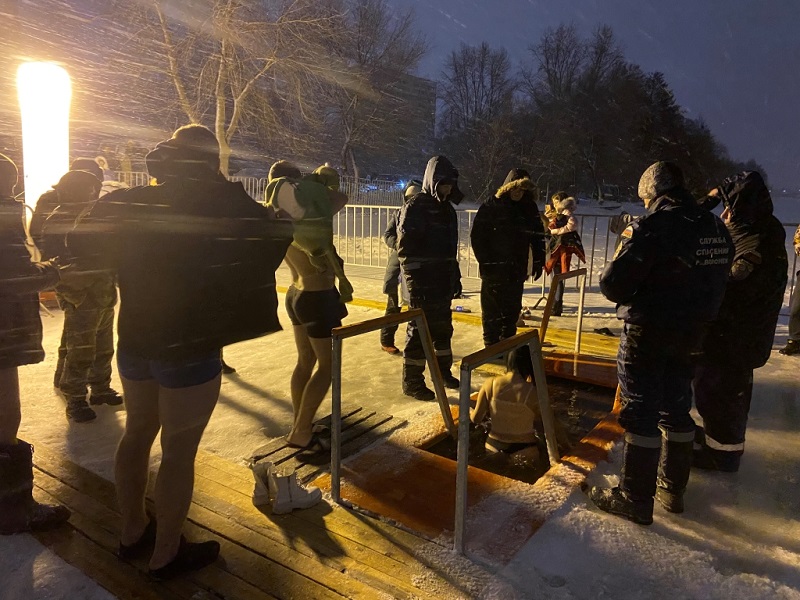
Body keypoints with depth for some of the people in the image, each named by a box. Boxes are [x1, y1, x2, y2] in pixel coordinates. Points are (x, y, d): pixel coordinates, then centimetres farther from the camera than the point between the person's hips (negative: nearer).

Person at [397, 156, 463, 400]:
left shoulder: (447, 209, 14)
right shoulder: (415, 207, -11)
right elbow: (405, 247, -16)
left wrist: (455, 276, 18)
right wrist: (414, 281, -20)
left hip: (443, 280, 8)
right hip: (423, 281, -8)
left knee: (443, 327, 16)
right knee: (420, 329, -3)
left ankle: (443, 372, 32)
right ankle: (412, 382, 8)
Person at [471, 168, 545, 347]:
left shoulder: (529, 208, 6)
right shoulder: (491, 206, -7)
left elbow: (538, 236, 11)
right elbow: (477, 235, -7)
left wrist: (538, 261, 6)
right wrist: (485, 261, -11)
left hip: (517, 269, 4)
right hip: (493, 269, -4)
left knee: (513, 308, 12)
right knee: (492, 309, 2)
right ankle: (491, 344, 13)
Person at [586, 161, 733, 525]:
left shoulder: (652, 226, -19)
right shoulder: (717, 229, 4)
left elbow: (613, 286, -20)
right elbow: (714, 283, 10)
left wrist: (626, 248, -2)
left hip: (647, 334, -7)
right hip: (690, 334, 7)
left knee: (640, 412, 2)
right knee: (676, 408, 19)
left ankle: (635, 500, 11)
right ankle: (673, 490, 32)